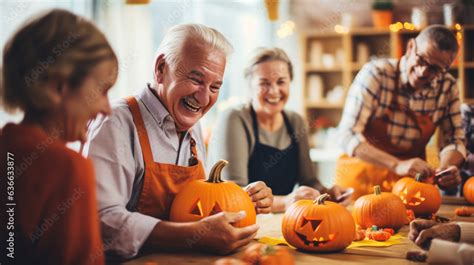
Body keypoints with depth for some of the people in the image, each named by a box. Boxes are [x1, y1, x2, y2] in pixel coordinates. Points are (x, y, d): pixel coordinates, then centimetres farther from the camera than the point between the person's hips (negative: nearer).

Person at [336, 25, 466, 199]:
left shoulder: (448, 87, -5)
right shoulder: (375, 74, -17)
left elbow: (454, 140, 2)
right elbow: (348, 136, -22)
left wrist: (447, 168, -22)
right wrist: (397, 165, -34)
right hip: (363, 175, -4)